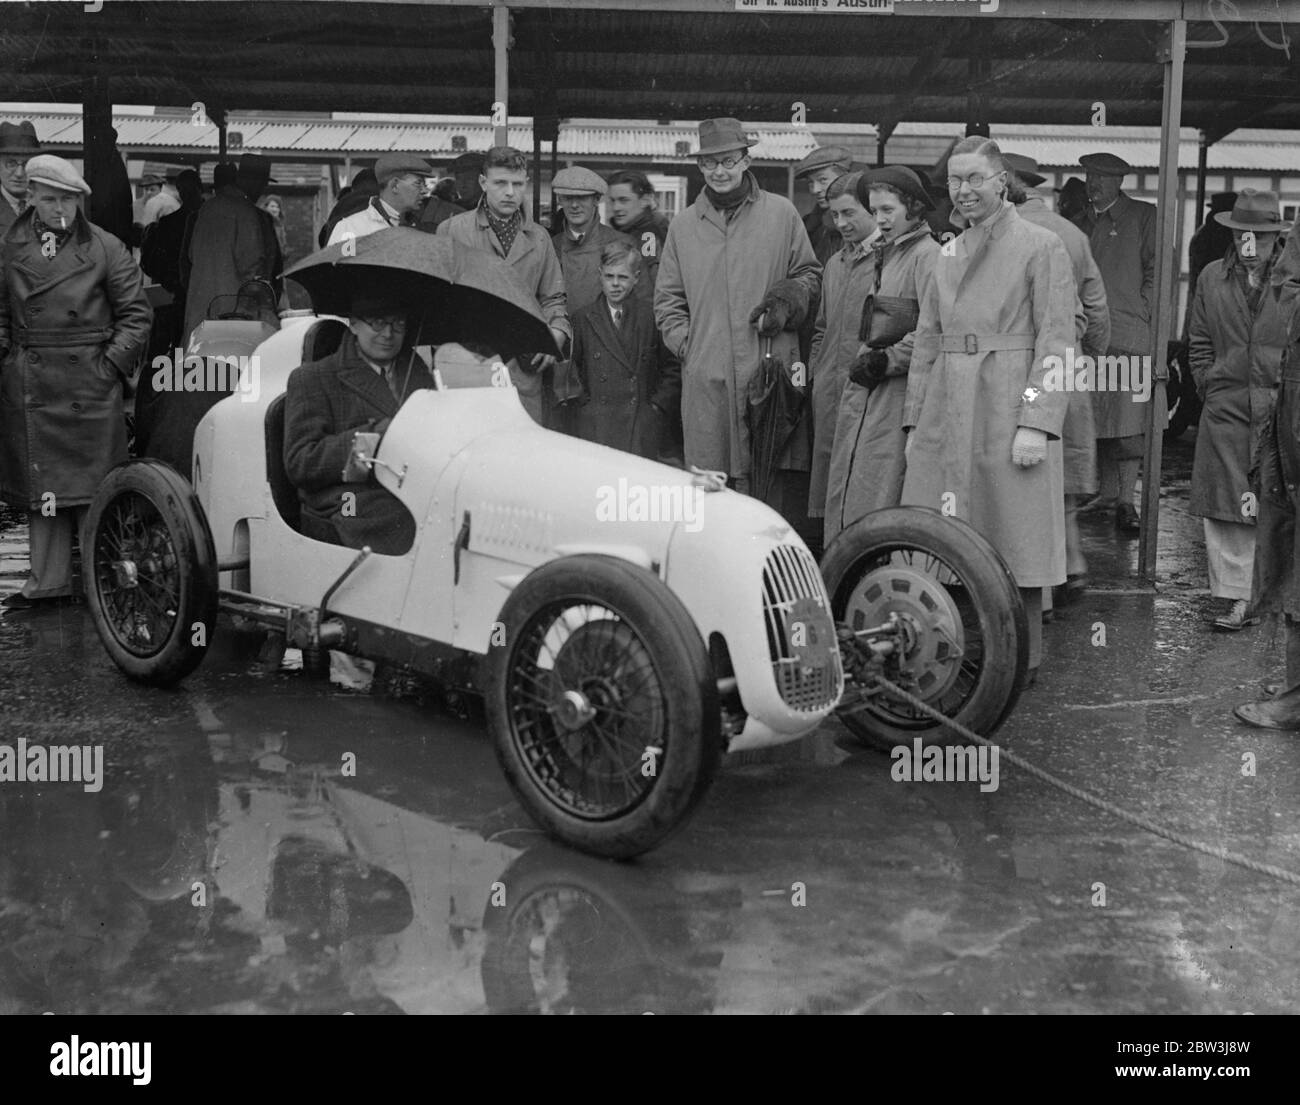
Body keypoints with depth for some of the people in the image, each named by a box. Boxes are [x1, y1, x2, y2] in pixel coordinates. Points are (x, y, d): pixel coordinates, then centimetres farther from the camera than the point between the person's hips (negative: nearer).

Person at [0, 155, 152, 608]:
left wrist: (112, 363, -6)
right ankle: (48, 580, 14)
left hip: (90, 382, -3)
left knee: (91, 482, 1)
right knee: (40, 482, 7)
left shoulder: (106, 248, 0)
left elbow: (136, 313, 2)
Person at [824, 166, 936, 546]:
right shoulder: (877, 255, 18)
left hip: (899, 390, -8)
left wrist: (887, 359, -15)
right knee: (843, 493, 7)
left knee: (880, 494, -8)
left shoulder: (927, 255, -8)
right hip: (861, 388, 8)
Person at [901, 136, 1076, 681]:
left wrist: (1037, 422, -16)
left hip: (1008, 412, -5)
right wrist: (914, 419, 12)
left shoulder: (1041, 246, -1)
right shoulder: (947, 254, 16)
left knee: (1015, 543, 0)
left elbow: (1056, 343, -8)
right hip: (946, 414, 5)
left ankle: (1022, 662, 12)